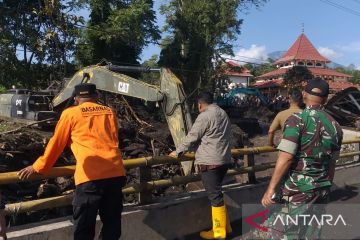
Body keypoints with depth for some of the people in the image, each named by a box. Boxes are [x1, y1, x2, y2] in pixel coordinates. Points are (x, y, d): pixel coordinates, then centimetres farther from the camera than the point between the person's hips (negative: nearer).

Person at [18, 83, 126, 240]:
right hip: (116, 173, 4)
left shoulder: (70, 113, 9)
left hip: (90, 176, -4)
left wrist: (38, 167, 27)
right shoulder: (109, 112, 18)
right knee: (112, 223, 19)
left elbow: (56, 144, 14)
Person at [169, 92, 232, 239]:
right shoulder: (223, 113, 14)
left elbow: (192, 137, -11)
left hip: (210, 162, -9)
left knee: (215, 196, 0)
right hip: (224, 160, 9)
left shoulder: (204, 116, -13)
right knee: (216, 193, 19)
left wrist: (178, 152, 2)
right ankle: (225, 226, 28)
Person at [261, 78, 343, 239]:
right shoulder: (335, 126, 5)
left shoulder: (297, 120, -13)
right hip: (321, 190, 6)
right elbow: (331, 163, 12)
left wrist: (270, 189, -15)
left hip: (297, 190, -6)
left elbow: (286, 158, -20)